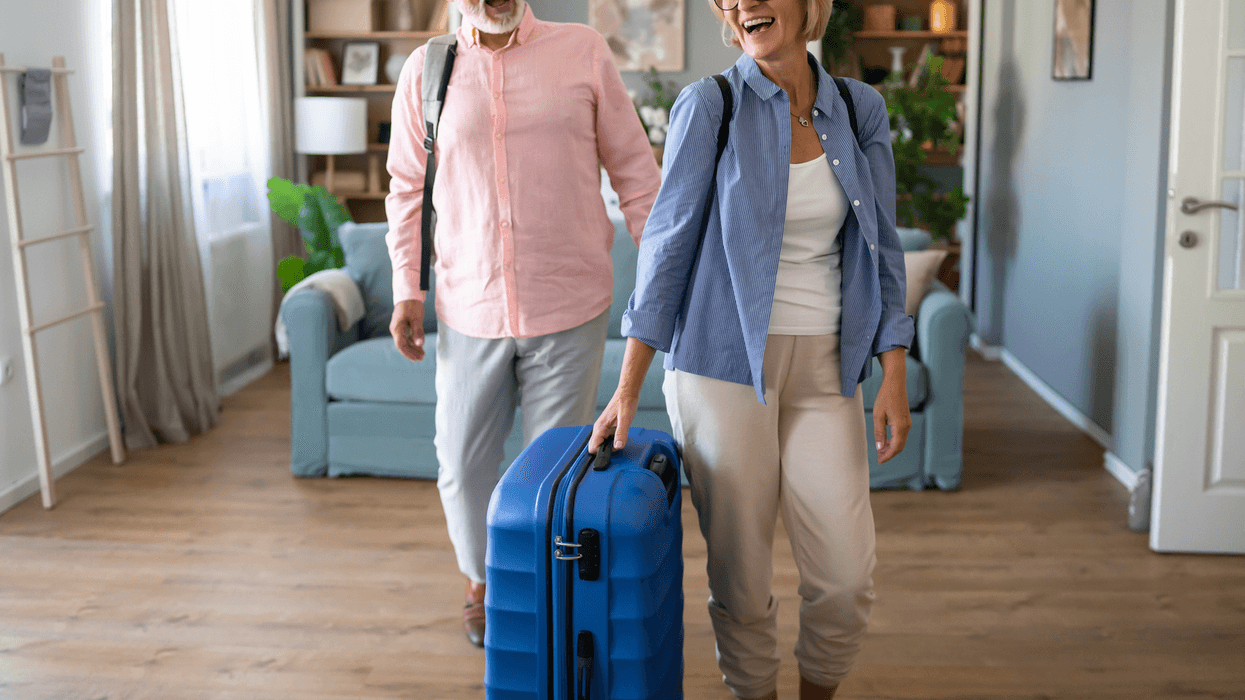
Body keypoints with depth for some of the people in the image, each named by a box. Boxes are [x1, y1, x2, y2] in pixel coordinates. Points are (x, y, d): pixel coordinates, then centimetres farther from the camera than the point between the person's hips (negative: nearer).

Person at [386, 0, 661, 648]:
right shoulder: (425, 71, 4)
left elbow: (634, 170, 1)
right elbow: (406, 190, 11)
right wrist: (406, 289, 4)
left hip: (569, 309, -2)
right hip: (469, 310, 2)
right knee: (463, 466, 12)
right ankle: (480, 582, 38)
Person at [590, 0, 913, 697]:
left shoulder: (860, 109, 5)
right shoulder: (709, 106, -4)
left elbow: (881, 248, 8)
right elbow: (669, 242, -5)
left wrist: (894, 377, 1)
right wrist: (629, 389, -7)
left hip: (825, 370, 3)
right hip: (724, 360, -3)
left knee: (847, 580, 1)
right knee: (741, 577, 4)